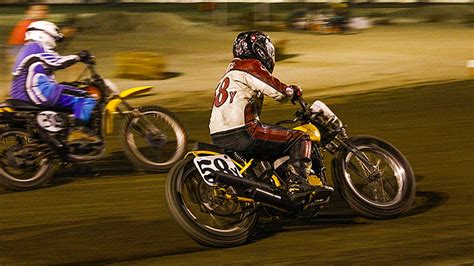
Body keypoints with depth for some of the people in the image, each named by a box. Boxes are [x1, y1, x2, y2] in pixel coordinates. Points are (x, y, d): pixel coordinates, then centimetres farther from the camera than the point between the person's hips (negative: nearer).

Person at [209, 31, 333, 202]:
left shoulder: (232, 71, 27)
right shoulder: (251, 66, -2)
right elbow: (278, 91, -11)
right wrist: (293, 91, 9)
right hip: (242, 133, -10)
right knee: (300, 139, -9)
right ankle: (297, 185, -26)